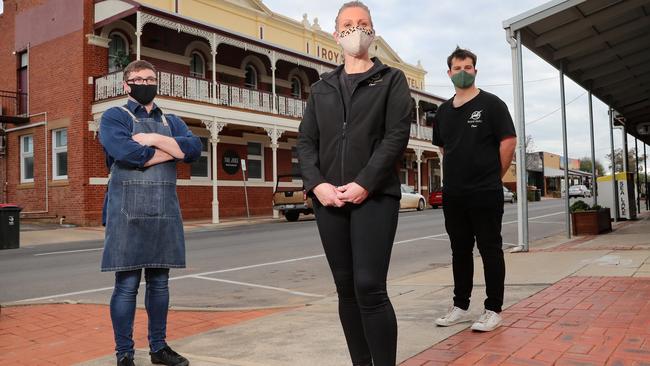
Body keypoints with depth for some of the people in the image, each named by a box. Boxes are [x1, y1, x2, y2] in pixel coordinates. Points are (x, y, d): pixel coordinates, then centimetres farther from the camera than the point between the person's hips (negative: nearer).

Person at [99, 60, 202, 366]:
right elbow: (128, 153, -17)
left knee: (159, 282, 11)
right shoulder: (114, 117, 4)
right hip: (128, 213, -4)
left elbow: (194, 148, -1)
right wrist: (173, 150, -5)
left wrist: (155, 140, -11)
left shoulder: (171, 121, 18)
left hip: (165, 212, 5)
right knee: (127, 285, -1)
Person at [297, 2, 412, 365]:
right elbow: (306, 141, 10)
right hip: (329, 199, 4)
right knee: (346, 289, 8)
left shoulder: (392, 79, 8)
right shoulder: (322, 88, 18)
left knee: (369, 287, -12)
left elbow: (397, 136, -5)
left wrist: (364, 184, -15)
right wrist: (317, 184, -7)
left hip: (374, 196, -4)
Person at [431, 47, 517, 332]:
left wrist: (493, 176, -4)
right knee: (460, 250, 12)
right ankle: (460, 306, 22)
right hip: (452, 193, 5)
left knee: (490, 250, 2)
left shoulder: (491, 104, -2)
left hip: (485, 193, -5)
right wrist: (457, 172, 14)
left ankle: (493, 309, 10)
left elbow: (508, 141, -7)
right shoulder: (444, 111, 12)